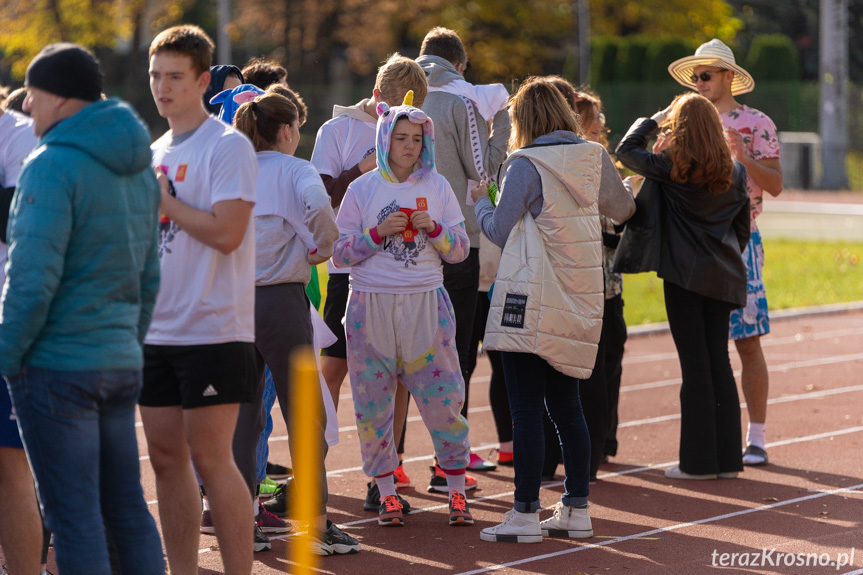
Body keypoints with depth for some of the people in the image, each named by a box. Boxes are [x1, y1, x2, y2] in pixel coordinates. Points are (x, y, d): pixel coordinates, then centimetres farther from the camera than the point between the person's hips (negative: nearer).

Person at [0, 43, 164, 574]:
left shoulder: (54, 166, -14)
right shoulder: (138, 169, 12)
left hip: (58, 365, -8)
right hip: (122, 364, 8)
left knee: (74, 517, -3)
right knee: (128, 509, 13)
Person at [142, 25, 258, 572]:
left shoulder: (228, 146, -8)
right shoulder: (155, 153, 16)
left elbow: (226, 233, -18)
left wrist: (161, 197, -12)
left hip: (213, 330, -7)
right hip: (158, 330, 7)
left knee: (210, 459, -7)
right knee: (167, 457, 7)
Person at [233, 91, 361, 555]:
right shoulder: (294, 171, -5)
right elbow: (317, 205, -26)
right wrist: (320, 249, -10)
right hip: (281, 300, -5)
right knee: (306, 414, 1)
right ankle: (316, 525, 0)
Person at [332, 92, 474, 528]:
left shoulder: (437, 187, 7)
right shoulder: (362, 190, 3)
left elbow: (461, 249, 7)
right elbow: (340, 251, 1)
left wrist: (434, 229, -11)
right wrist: (380, 233, -13)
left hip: (426, 304, 0)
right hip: (371, 306, 0)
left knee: (442, 395, -3)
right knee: (373, 398, 1)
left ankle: (456, 489, 7)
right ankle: (386, 491, 13)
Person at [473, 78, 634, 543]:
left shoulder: (526, 165, -10)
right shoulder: (594, 158, 6)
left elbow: (500, 232, -6)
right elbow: (622, 209, 22)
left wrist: (481, 202, 13)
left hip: (533, 302, -6)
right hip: (578, 303, 6)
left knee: (526, 410, -4)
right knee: (566, 406, 14)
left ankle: (525, 514, -4)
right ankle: (576, 509, 15)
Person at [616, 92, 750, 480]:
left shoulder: (669, 166, -8)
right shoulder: (734, 171, 5)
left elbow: (626, 150, 7)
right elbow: (743, 227, 12)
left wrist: (655, 119, 17)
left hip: (684, 273, -4)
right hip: (723, 277, 4)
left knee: (695, 365, -2)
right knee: (718, 361, 10)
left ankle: (699, 460, 1)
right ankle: (727, 456, 11)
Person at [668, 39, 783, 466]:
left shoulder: (756, 124, -2)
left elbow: (776, 185, -8)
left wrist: (744, 157, -22)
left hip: (738, 242, -5)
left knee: (748, 342, -4)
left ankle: (756, 439, 0)